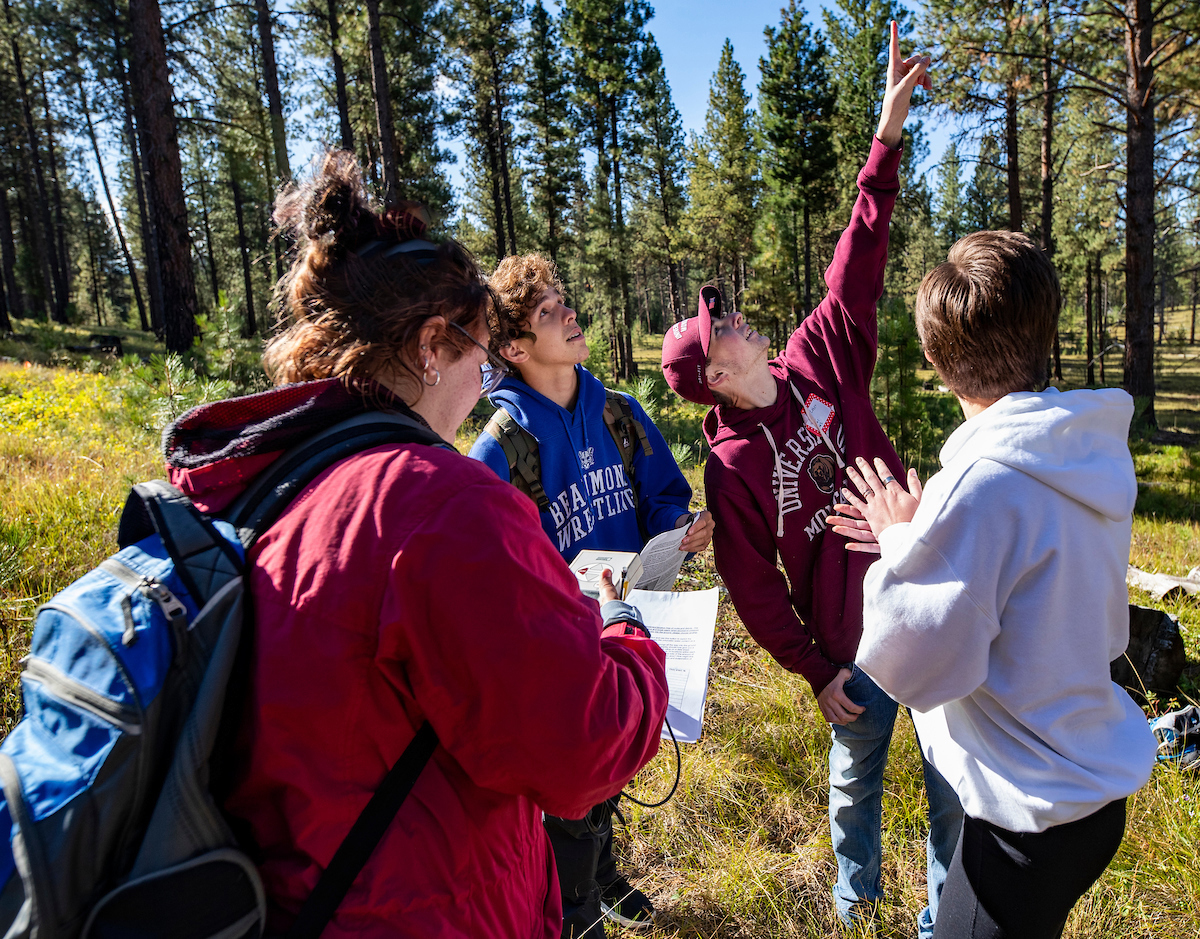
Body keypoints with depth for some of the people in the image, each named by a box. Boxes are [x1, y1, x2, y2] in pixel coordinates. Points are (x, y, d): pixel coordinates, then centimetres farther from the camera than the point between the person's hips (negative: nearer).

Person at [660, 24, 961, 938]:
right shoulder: (730, 467, -14)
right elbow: (753, 588, -10)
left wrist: (887, 139, -12)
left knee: (954, 781, 14)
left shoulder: (820, 364, -3)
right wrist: (816, 671, -7)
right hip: (855, 645, -3)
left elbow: (858, 266, -7)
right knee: (855, 775, 20)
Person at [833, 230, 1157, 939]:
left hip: (1037, 816, -9)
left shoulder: (985, 480, -29)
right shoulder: (1092, 452, -1)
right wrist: (923, 539, 6)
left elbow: (917, 664, -25)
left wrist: (901, 542, -12)